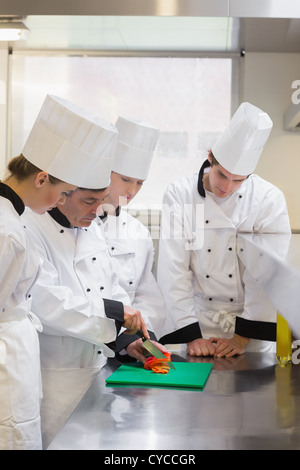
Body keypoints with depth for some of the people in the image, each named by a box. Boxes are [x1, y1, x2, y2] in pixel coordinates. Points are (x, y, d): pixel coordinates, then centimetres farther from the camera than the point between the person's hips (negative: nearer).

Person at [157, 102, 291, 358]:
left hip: (252, 320, 0)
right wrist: (191, 335, -11)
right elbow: (173, 272, -7)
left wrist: (243, 336, -12)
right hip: (196, 319, 0)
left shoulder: (269, 198, -7)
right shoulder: (180, 194, -6)